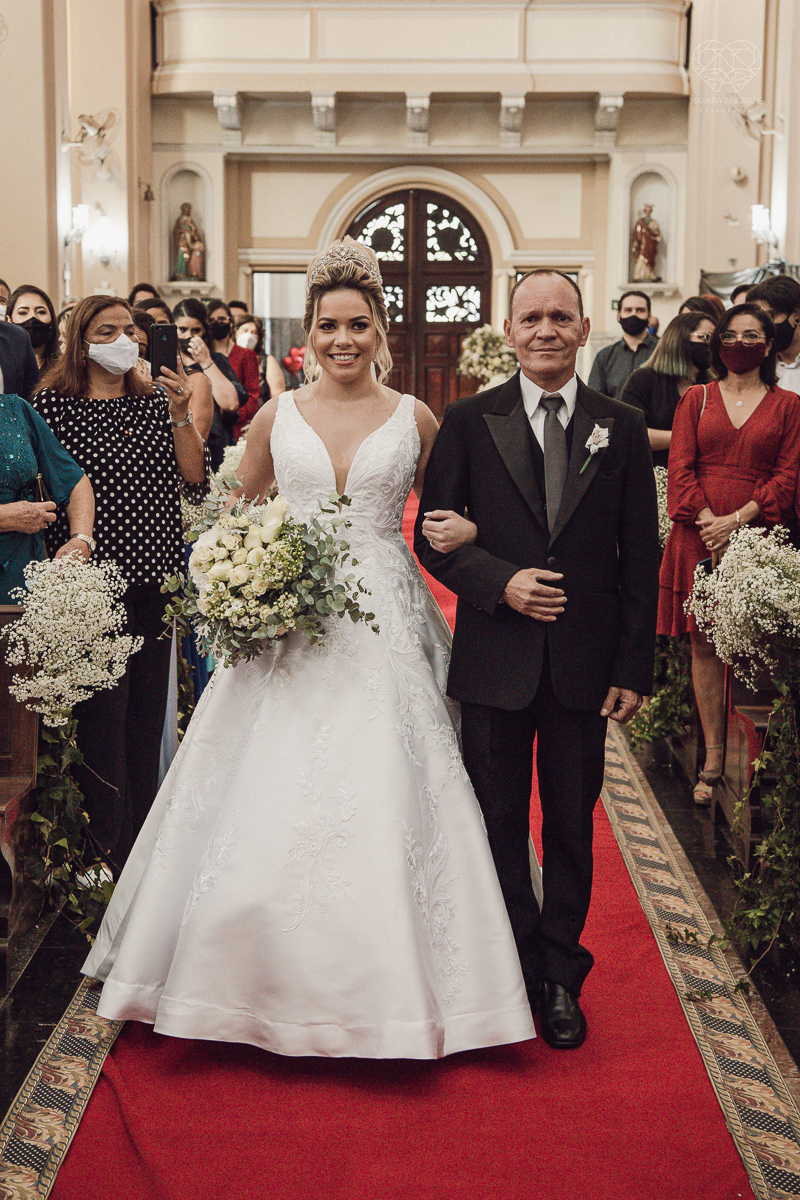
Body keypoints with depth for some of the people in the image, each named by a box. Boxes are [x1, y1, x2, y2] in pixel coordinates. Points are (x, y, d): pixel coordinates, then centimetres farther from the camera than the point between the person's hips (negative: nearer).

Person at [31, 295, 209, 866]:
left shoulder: (156, 401, 10)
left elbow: (195, 482, 3)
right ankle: (105, 848, 9)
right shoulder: (53, 404, -1)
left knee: (149, 706, 11)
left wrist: (181, 415, -7)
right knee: (103, 710, -4)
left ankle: (142, 835, 26)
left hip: (156, 574, 4)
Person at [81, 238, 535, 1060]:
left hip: (384, 629, -1)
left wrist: (458, 532, -7)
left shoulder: (414, 419, 5)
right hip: (288, 628, 1)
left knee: (382, 802, -2)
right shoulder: (277, 417, 7)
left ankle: (381, 986, 15)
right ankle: (276, 982, 21)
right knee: (269, 807, 1)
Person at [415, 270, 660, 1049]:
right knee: (498, 824, 10)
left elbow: (641, 559, 2)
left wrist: (634, 668, -3)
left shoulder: (623, 428, 3)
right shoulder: (469, 422, 1)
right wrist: (501, 582, -16)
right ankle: (515, 966, 29)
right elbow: (432, 534, 1)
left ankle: (560, 977, 29)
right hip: (495, 660, 0)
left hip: (585, 663, 1)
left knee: (571, 827, 12)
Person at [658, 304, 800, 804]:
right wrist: (708, 522, -10)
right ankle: (713, 759, 8)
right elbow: (680, 468, 3)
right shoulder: (697, 399, 12)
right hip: (699, 536, 1)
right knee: (704, 644, 1)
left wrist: (737, 519, -12)